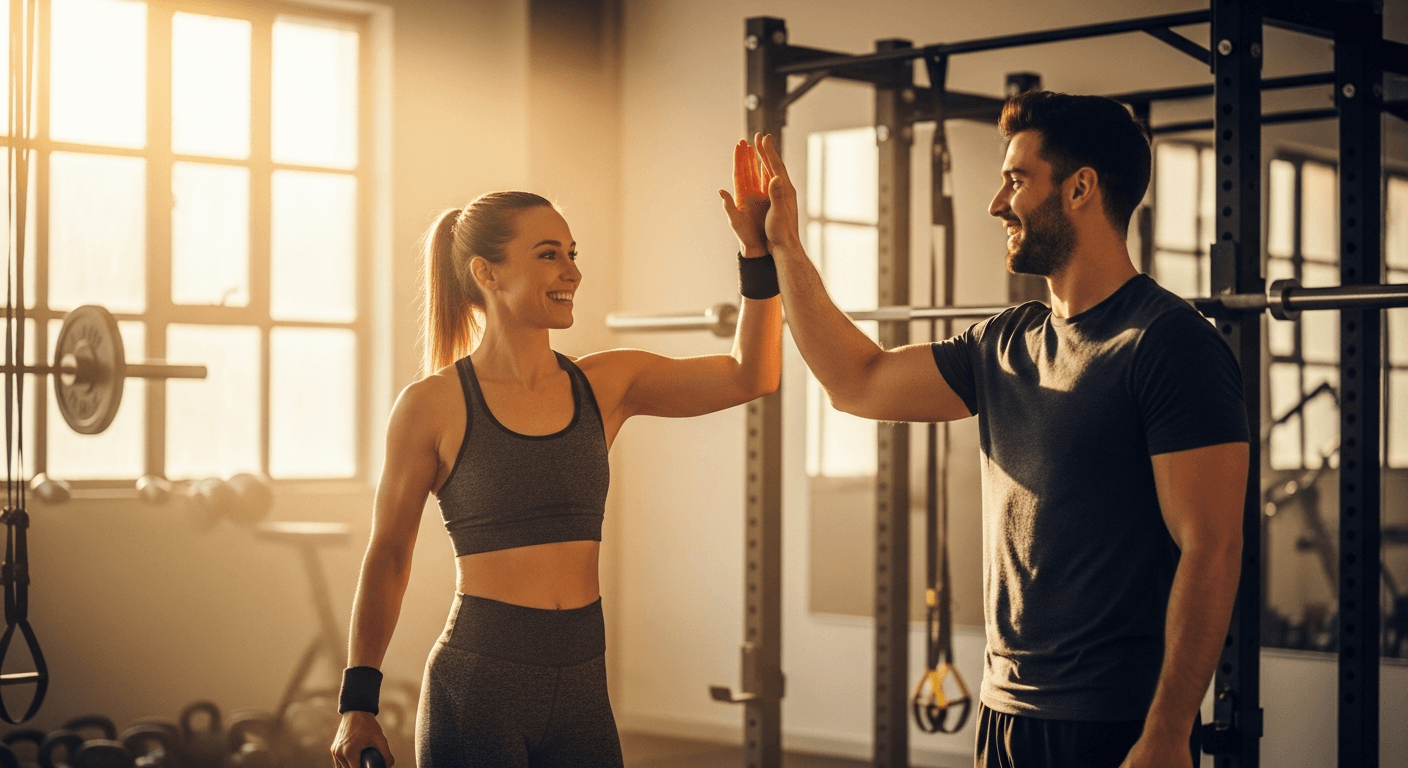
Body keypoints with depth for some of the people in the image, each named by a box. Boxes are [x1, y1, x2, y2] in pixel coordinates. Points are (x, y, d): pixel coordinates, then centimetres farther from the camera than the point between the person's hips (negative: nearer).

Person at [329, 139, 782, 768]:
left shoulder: (606, 386, 5)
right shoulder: (434, 405, -6)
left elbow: (750, 378, -1)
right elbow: (387, 557, 2)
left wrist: (758, 250, -11)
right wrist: (358, 702, 2)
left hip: (581, 691, 4)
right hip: (475, 687, -4)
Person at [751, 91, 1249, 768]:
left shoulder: (1170, 344, -13)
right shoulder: (1007, 346, 10)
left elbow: (1210, 549, -17)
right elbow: (857, 382, 20)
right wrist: (783, 247, 18)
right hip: (1005, 709, 8)